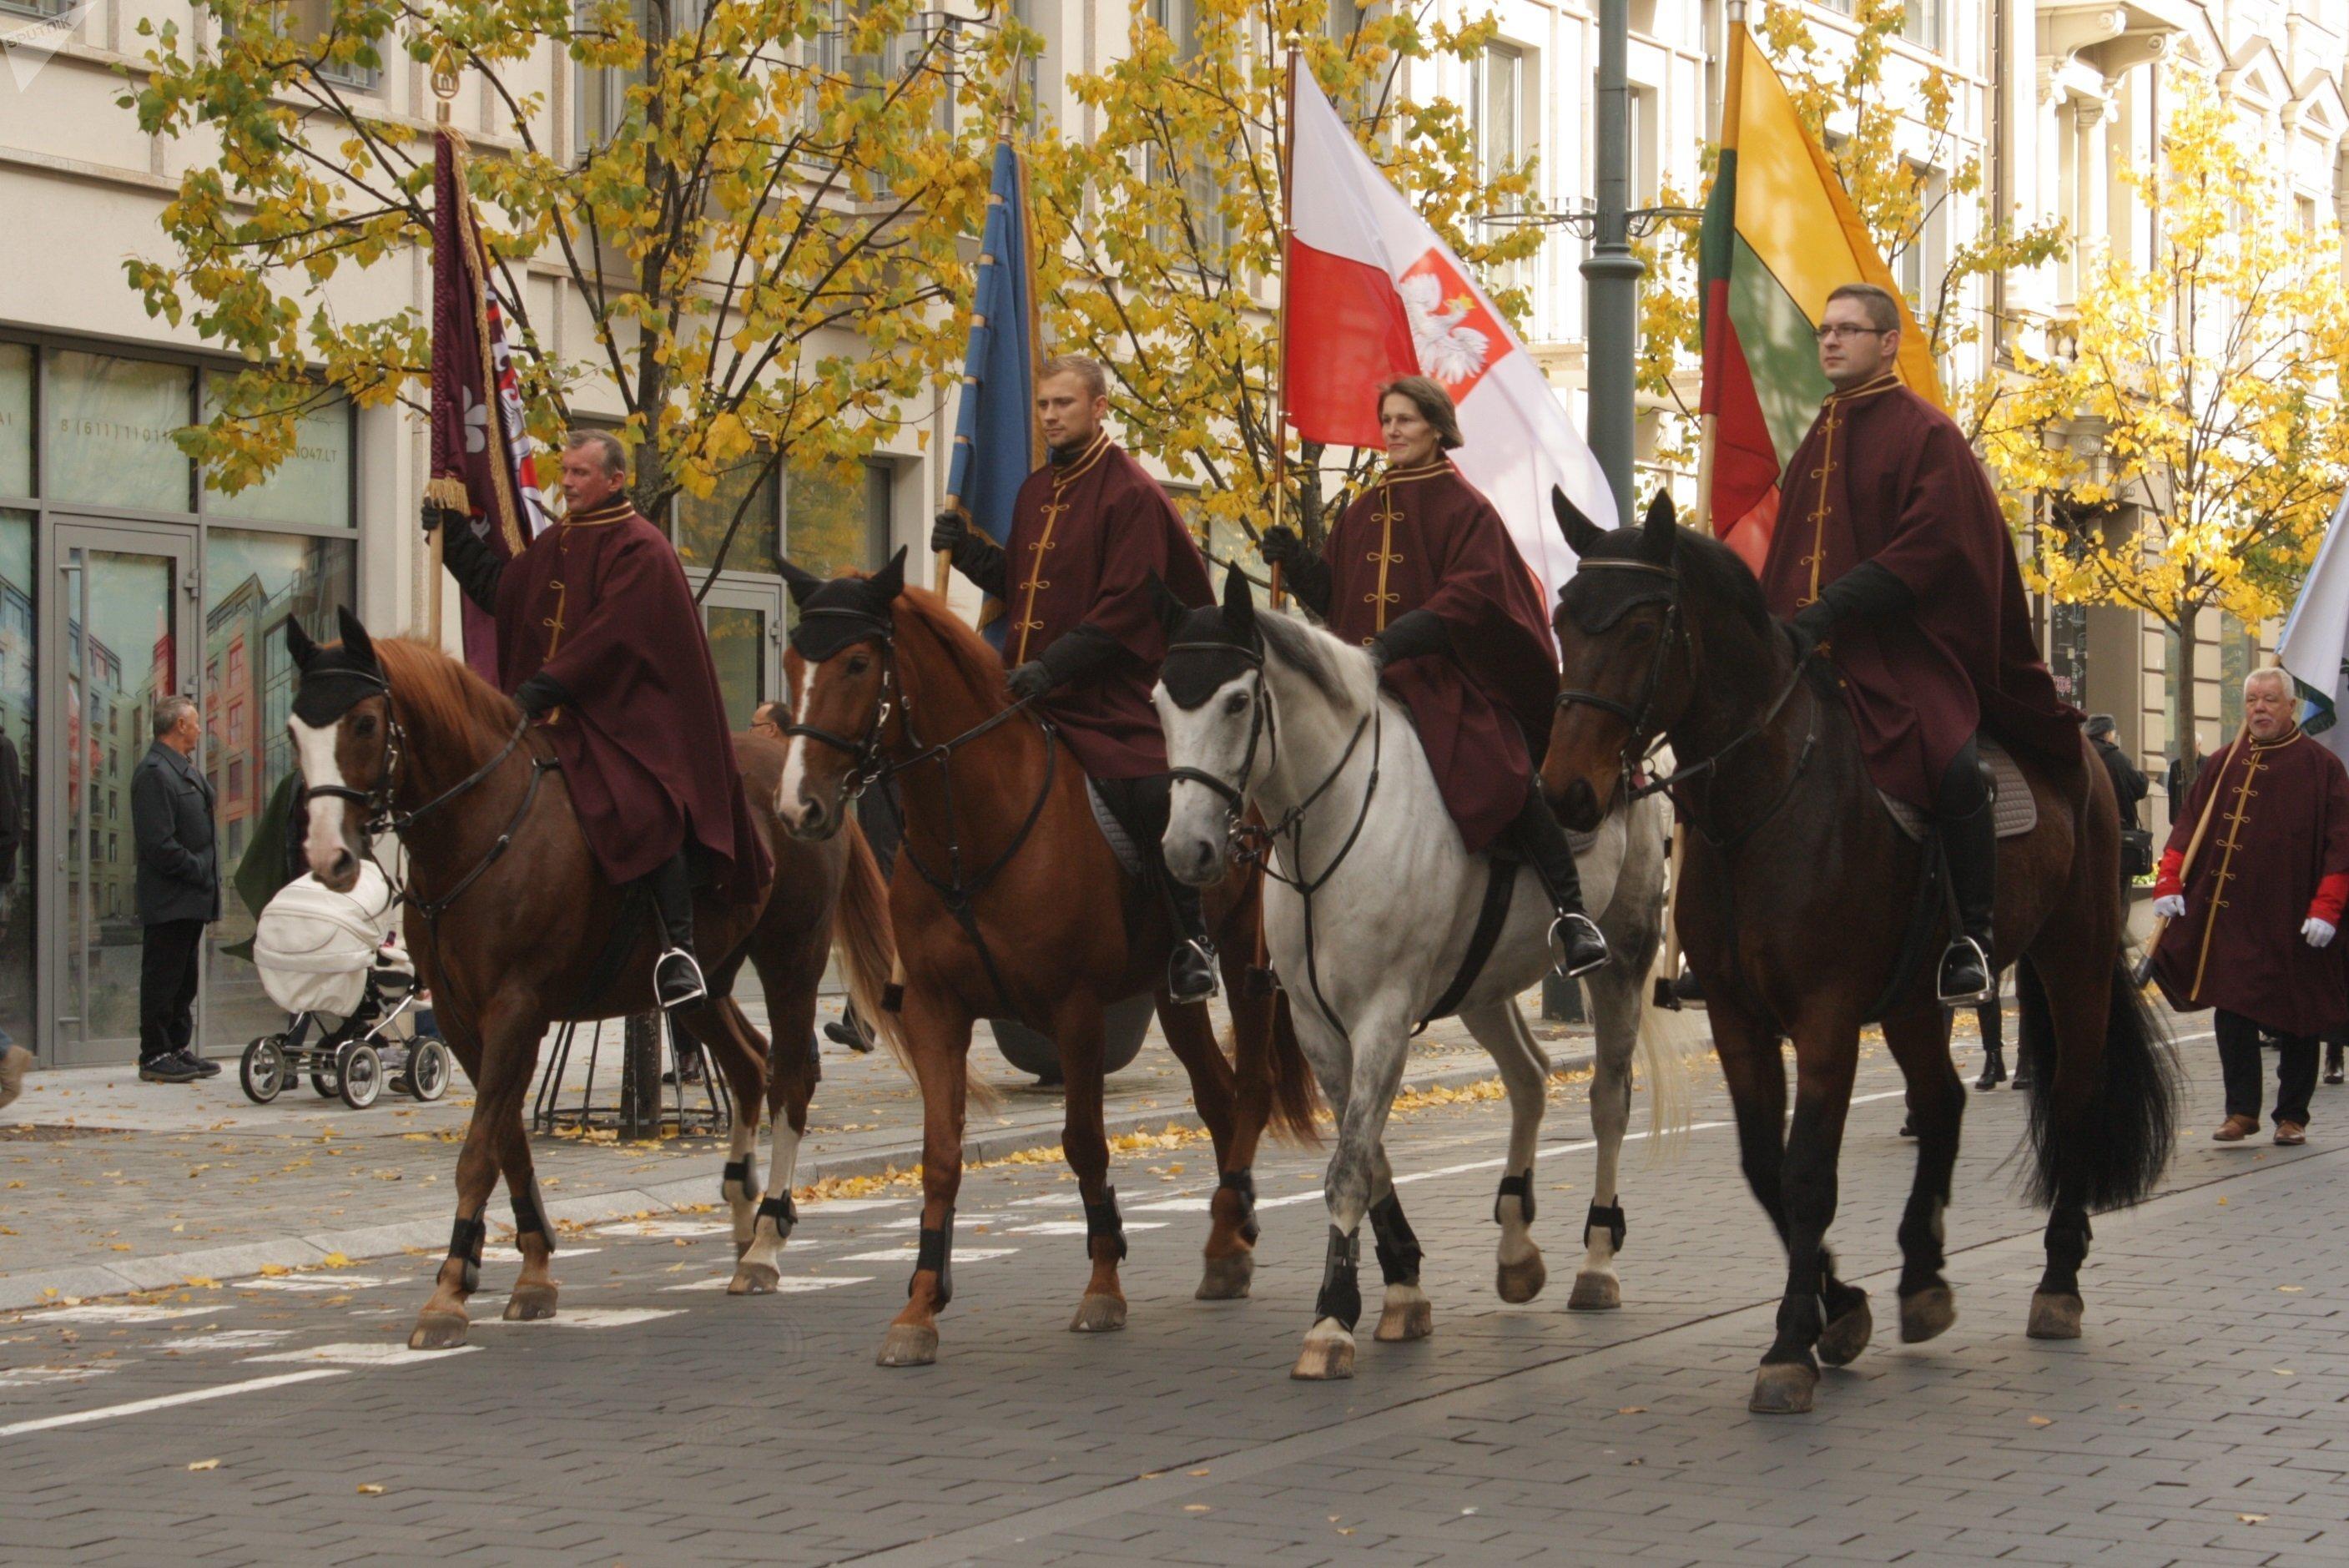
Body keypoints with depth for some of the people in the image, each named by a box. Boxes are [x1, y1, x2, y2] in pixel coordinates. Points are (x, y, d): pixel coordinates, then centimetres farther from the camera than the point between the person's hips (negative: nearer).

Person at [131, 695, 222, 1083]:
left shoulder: (184, 771, 17)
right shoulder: (154, 772, -15)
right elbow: (159, 844, -20)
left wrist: (207, 875, 10)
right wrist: (199, 872, -16)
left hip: (191, 901, 10)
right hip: (168, 901, -10)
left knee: (185, 978, 14)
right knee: (162, 976, -5)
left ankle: (178, 1049, 20)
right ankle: (155, 1056, 0)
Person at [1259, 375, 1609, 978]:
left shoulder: (1464, 508, -2)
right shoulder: (1364, 511, 17)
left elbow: (1470, 595, -16)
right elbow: (1331, 596, 20)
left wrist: (1402, 638, -28)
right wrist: (1294, 561, 0)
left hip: (1447, 680, -6)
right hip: (1365, 684, 6)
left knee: (1504, 779, -26)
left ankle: (1571, 911, -21)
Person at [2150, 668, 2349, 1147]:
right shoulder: (2224, 764, 10)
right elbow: (2189, 825, 9)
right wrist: (2169, 882, -4)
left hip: (2293, 923, -3)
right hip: (2230, 917, 3)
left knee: (2297, 1021, 6)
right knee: (2232, 1013, -1)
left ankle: (2292, 1116, 16)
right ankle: (2241, 1111, 5)